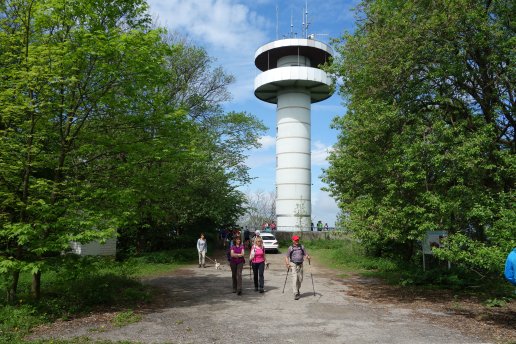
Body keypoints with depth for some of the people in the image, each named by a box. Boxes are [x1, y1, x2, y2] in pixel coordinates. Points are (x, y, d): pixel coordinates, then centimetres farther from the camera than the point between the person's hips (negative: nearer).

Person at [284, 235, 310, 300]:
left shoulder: (302, 247, 9)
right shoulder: (290, 248, 0)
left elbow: (306, 254, 11)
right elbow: (286, 257, 0)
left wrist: (308, 257, -13)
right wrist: (287, 264, -14)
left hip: (300, 265, 4)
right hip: (293, 265, -4)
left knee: (300, 279, 10)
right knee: (295, 279, -12)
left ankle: (297, 290, 35)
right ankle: (295, 294, -11)